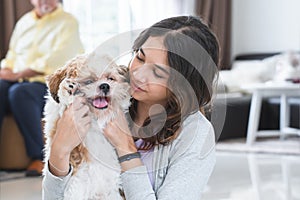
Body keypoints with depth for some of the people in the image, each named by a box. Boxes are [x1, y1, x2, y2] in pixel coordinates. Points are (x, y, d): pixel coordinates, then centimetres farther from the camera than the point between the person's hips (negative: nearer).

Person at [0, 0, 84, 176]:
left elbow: (55, 60, -13)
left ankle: (39, 157, -29)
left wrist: (19, 74, -19)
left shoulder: (67, 22, 1)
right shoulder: (24, 22, 21)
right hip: (20, 81, 5)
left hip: (50, 83, -5)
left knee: (19, 92, -36)